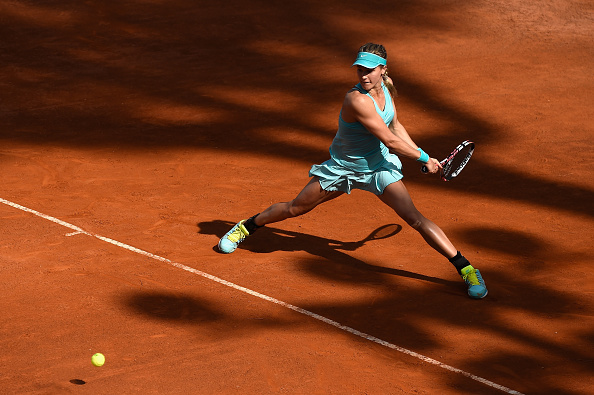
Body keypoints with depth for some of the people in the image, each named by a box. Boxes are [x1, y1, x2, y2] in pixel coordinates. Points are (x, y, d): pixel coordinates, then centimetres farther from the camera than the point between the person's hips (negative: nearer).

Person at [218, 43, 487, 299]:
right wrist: (424, 158, -17)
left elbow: (395, 126, 11)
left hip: (379, 167, 4)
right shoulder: (357, 100, -32)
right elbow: (390, 141, -28)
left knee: (415, 218, -12)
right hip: (342, 169, -3)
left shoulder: (385, 89, -9)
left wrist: (421, 154, 6)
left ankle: (466, 269, -10)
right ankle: (247, 227, 40)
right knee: (295, 208, 13)